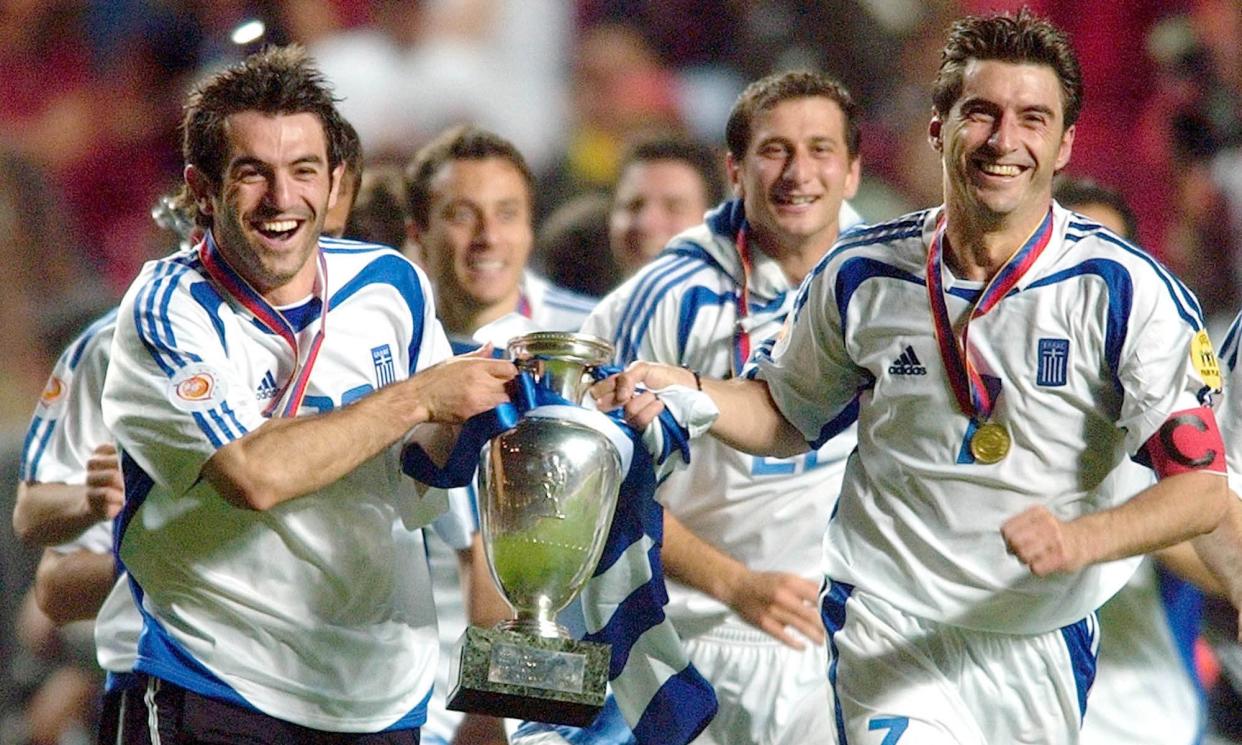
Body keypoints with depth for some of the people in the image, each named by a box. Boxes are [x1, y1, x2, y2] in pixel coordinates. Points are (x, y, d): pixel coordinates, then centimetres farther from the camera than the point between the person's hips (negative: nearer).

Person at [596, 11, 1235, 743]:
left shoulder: (1125, 290, -11)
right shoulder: (862, 275, -1)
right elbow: (789, 414, 17)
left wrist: (1078, 540, -33)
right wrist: (688, 393, -3)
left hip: (1043, 635, 0)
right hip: (891, 625, 0)